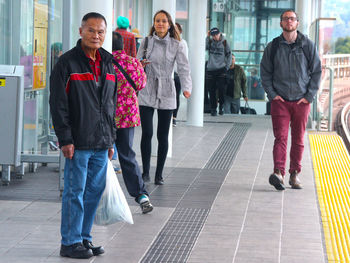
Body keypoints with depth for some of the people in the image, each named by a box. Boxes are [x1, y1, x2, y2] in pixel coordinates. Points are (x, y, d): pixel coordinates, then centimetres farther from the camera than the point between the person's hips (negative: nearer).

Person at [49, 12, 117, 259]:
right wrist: (65, 139, -15)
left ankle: (84, 237, 21)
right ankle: (70, 243, 6)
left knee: (95, 190, 10)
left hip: (101, 143, 6)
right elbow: (58, 104, -10)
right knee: (75, 192, -2)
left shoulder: (108, 64, 14)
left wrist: (111, 138, 16)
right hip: (78, 143, -6)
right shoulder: (67, 63, -7)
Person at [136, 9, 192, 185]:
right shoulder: (146, 42, 5)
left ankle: (159, 174, 14)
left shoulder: (176, 45, 1)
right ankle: (145, 172, 8)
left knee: (163, 136, 4)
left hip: (166, 94, 0)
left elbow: (183, 68, -7)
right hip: (147, 93, 0)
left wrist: (186, 88, -24)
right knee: (147, 133, -5)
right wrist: (141, 65, -16)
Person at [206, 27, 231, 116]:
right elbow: (204, 47, -14)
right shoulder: (210, 42, 6)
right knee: (212, 91, 1)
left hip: (221, 70, -1)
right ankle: (213, 108, 10)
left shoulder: (224, 42, 4)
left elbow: (229, 55, 9)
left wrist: (227, 67, 1)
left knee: (221, 89, -8)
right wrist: (207, 37, -11)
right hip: (210, 69, 1)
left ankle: (221, 105, 12)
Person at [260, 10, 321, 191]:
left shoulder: (308, 45, 3)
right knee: (280, 137, -11)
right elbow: (265, 72, 9)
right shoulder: (273, 47, 3)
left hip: (301, 101, 1)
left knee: (298, 140, 6)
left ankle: (295, 174, 15)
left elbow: (316, 71, 6)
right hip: (280, 101, -1)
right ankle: (278, 173, -21)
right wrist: (271, 94, -2)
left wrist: (309, 96, -2)